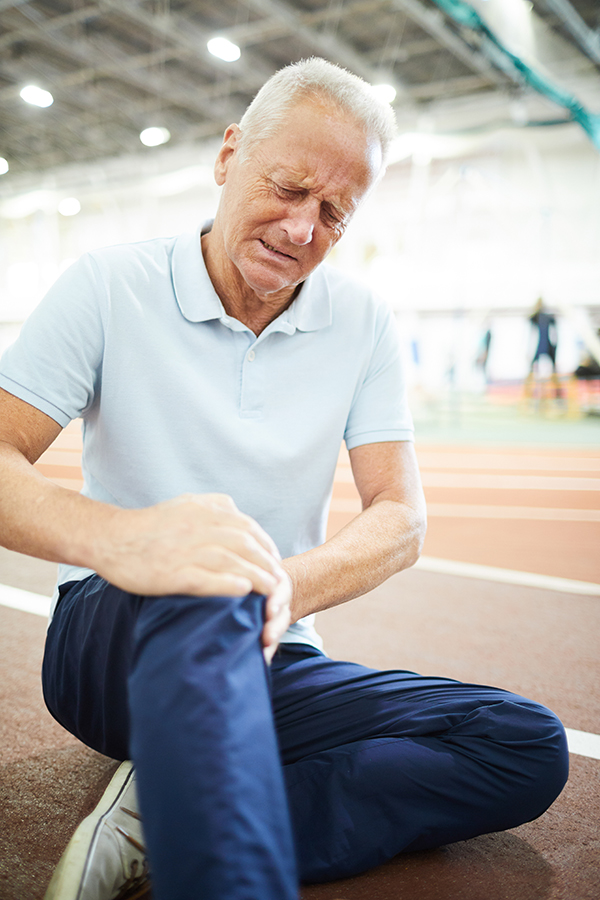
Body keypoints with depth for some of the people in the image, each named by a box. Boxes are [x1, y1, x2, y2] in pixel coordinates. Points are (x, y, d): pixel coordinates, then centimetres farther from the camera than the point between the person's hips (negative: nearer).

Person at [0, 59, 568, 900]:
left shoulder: (365, 324, 3)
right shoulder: (109, 286, -5)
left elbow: (400, 520, -3)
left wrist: (285, 590, -25)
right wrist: (117, 537, -37)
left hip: (267, 662, 5)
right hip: (112, 639, -4)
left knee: (529, 747, -16)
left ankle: (162, 824, -21)